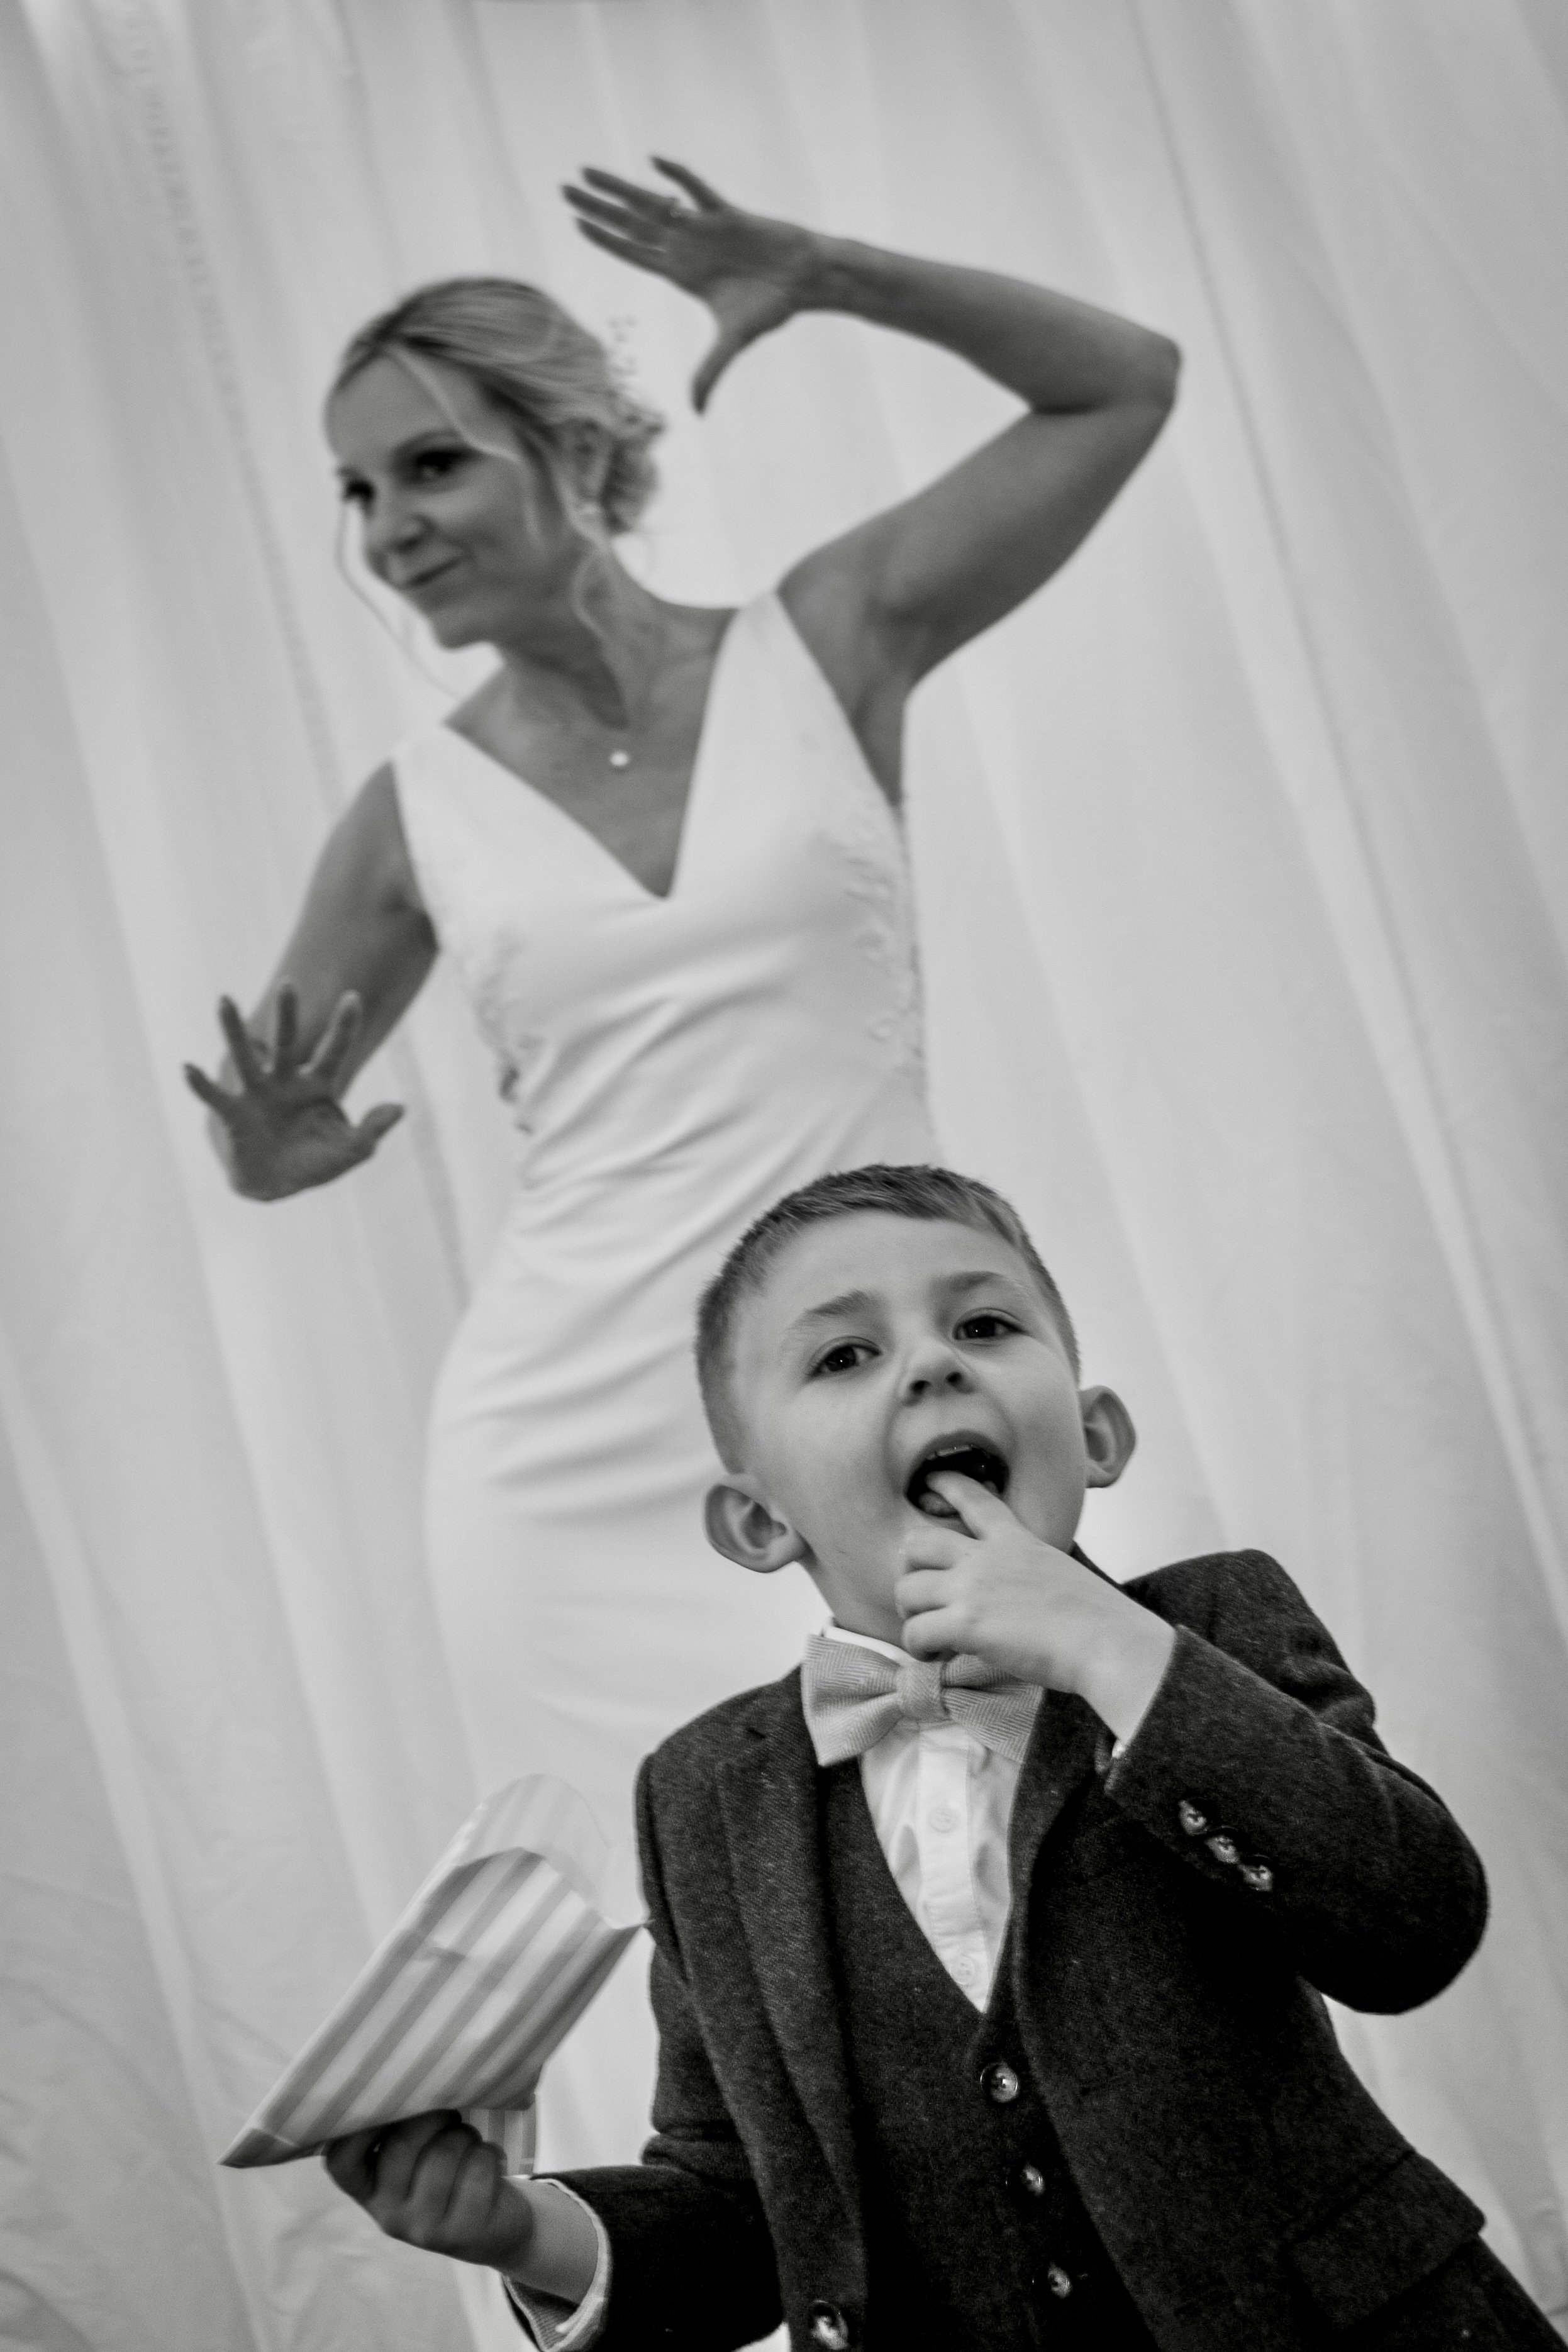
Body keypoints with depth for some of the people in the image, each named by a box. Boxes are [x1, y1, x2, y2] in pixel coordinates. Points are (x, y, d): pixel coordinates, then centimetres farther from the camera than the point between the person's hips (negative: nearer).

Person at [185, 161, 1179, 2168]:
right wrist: (276, 1151, -7)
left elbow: (1126, 381, 9)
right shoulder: (415, 814, 6)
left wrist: (827, 274, -2)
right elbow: (275, 1133, 17)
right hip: (573, 1469, 1)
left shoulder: (825, 647, 3)